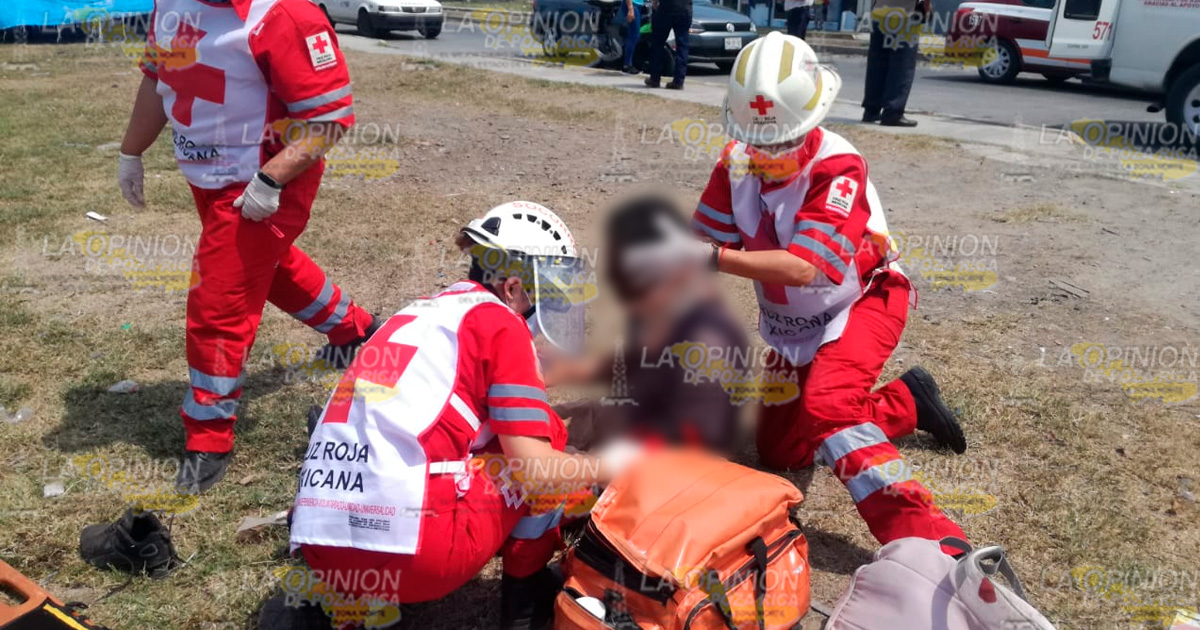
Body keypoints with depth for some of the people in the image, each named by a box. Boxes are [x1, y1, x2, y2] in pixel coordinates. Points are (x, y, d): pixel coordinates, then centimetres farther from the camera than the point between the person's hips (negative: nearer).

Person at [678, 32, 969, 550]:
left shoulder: (837, 168, -30)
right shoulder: (737, 162, -12)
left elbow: (804, 268, -41)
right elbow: (703, 247, -15)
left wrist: (712, 257, -50)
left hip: (861, 303, -7)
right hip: (788, 323, 7)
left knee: (826, 405, -35)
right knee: (780, 452, 11)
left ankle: (928, 540, -31)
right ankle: (908, 403, 25)